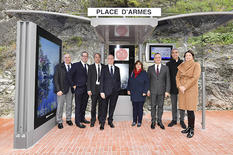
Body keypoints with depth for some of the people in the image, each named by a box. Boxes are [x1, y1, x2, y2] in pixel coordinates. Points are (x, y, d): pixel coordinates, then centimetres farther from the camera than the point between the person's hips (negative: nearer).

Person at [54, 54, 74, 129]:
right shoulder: (58, 66, -3)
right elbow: (55, 79, -7)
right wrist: (58, 90, -14)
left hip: (70, 89, 3)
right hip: (61, 89, -3)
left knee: (69, 105, 13)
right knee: (60, 105, 3)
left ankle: (68, 119, 28)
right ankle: (59, 122, 17)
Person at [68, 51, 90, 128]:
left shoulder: (88, 66, 12)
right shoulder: (76, 65, -5)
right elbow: (69, 75, -7)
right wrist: (73, 85, -9)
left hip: (86, 89, 6)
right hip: (79, 88, -5)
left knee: (84, 105, 14)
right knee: (78, 105, 0)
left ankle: (82, 118, 28)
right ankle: (78, 122, 10)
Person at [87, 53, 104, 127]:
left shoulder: (104, 67, 8)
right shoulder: (91, 67, 4)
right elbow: (89, 79, 0)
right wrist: (89, 89, -7)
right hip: (94, 87, -1)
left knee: (101, 104, 8)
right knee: (93, 104, 2)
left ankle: (100, 119, 23)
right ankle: (93, 120, 15)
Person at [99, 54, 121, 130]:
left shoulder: (117, 69, 10)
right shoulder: (104, 69, 1)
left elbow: (119, 80, 13)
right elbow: (101, 81, -2)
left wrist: (118, 88, 3)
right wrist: (102, 91, -9)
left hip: (115, 91, 3)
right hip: (106, 91, -2)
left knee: (112, 107, 11)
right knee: (104, 107, 2)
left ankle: (110, 121, 26)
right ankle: (102, 123, 13)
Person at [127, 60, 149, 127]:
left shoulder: (144, 73, -2)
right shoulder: (132, 73, 10)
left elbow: (147, 83, -6)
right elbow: (129, 82, 15)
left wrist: (144, 92, -12)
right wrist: (128, 90, 7)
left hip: (141, 94, -3)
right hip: (133, 94, 3)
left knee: (140, 108, 5)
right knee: (134, 108, 11)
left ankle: (139, 122, 16)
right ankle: (134, 121, 22)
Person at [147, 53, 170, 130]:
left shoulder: (165, 68, 3)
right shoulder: (150, 68, 5)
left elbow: (167, 80, 1)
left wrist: (167, 91, -6)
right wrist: (148, 89, -1)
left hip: (162, 91, 0)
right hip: (153, 91, 0)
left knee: (160, 106, 8)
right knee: (153, 106, 6)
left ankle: (159, 121, 21)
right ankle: (153, 122, 18)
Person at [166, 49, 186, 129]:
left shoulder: (182, 63, 2)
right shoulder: (169, 64, 6)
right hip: (172, 87, 1)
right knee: (173, 105, 11)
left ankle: (182, 120, 20)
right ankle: (174, 120, 24)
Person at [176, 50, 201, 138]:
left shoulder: (196, 65, -1)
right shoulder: (182, 66, 13)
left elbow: (195, 77, -11)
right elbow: (177, 77, 10)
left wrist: (185, 87, -14)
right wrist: (180, 86, -6)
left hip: (191, 90, -4)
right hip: (182, 90, 4)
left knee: (190, 110, -4)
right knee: (187, 109, 8)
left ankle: (192, 130, 8)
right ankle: (189, 127, 20)